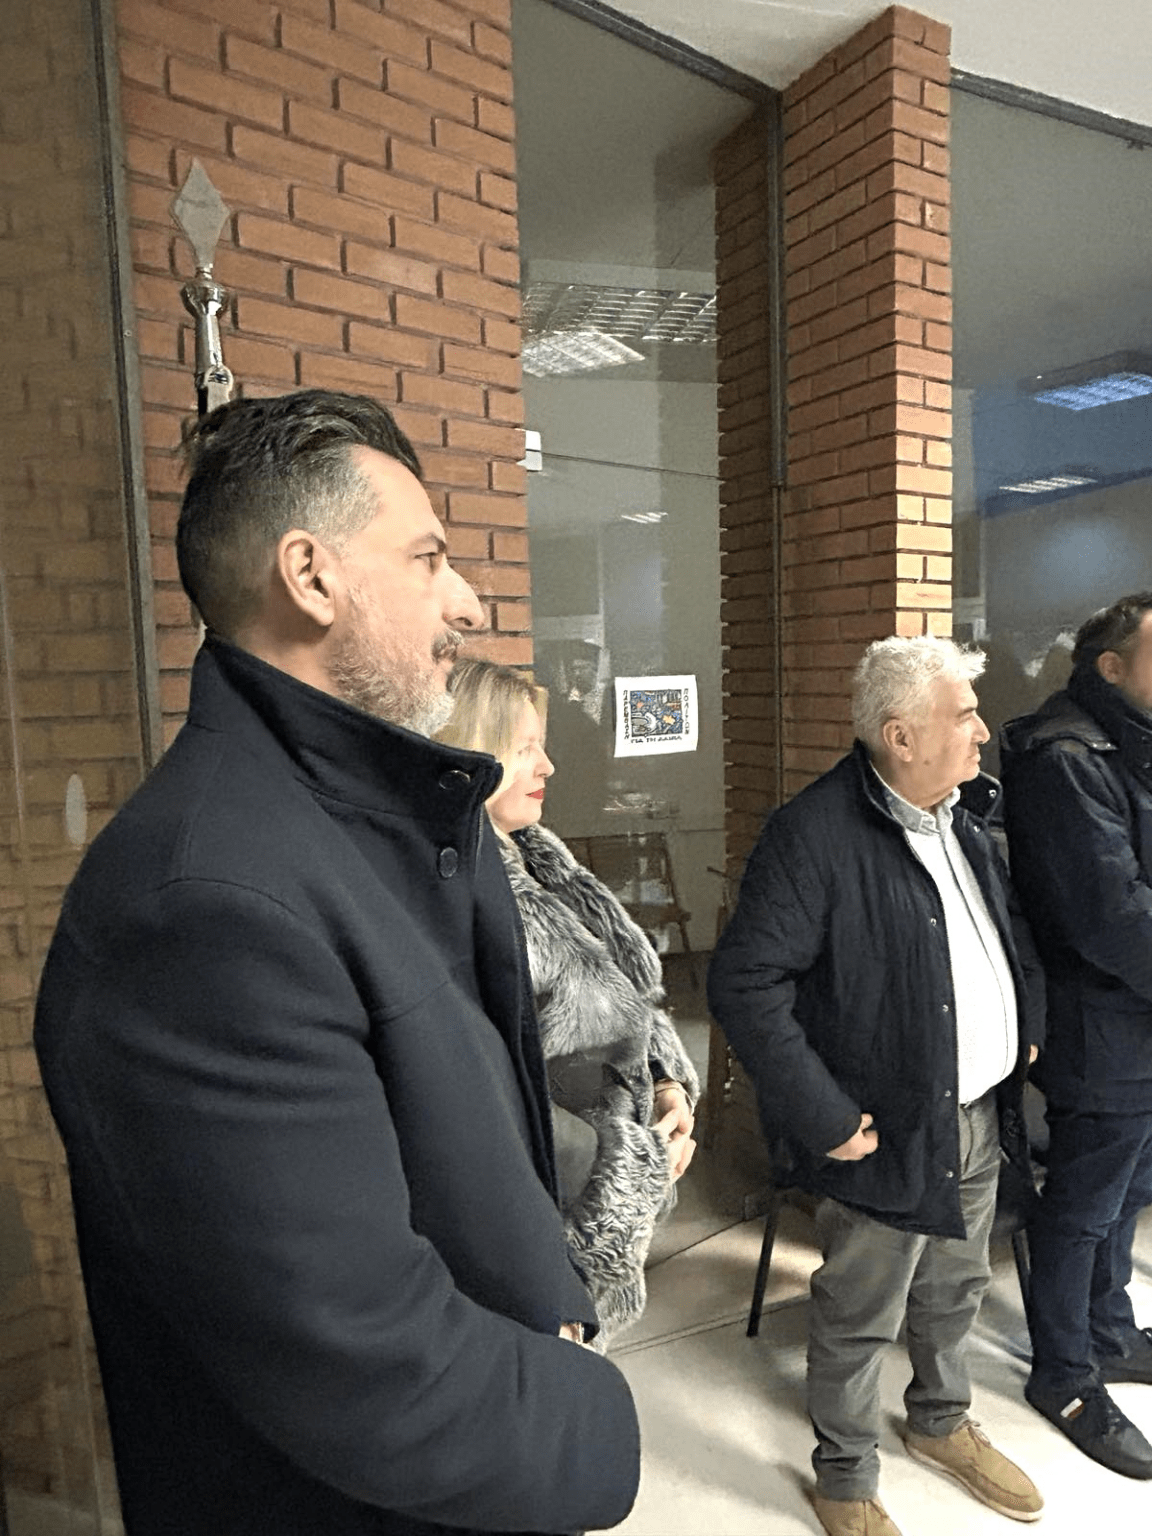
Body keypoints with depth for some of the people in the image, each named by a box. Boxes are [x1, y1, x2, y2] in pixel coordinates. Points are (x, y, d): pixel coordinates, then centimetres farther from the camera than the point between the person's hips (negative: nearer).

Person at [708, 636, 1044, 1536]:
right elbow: (743, 983, -26)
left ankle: (942, 1421, 54)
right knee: (860, 1319, 13)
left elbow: (1008, 932, 21)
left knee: (955, 1291, 27)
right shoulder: (816, 835, -24)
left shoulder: (964, 824, 4)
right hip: (890, 1128, -7)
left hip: (981, 1119, 8)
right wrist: (821, 1116, -23)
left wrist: (1028, 1028, 11)